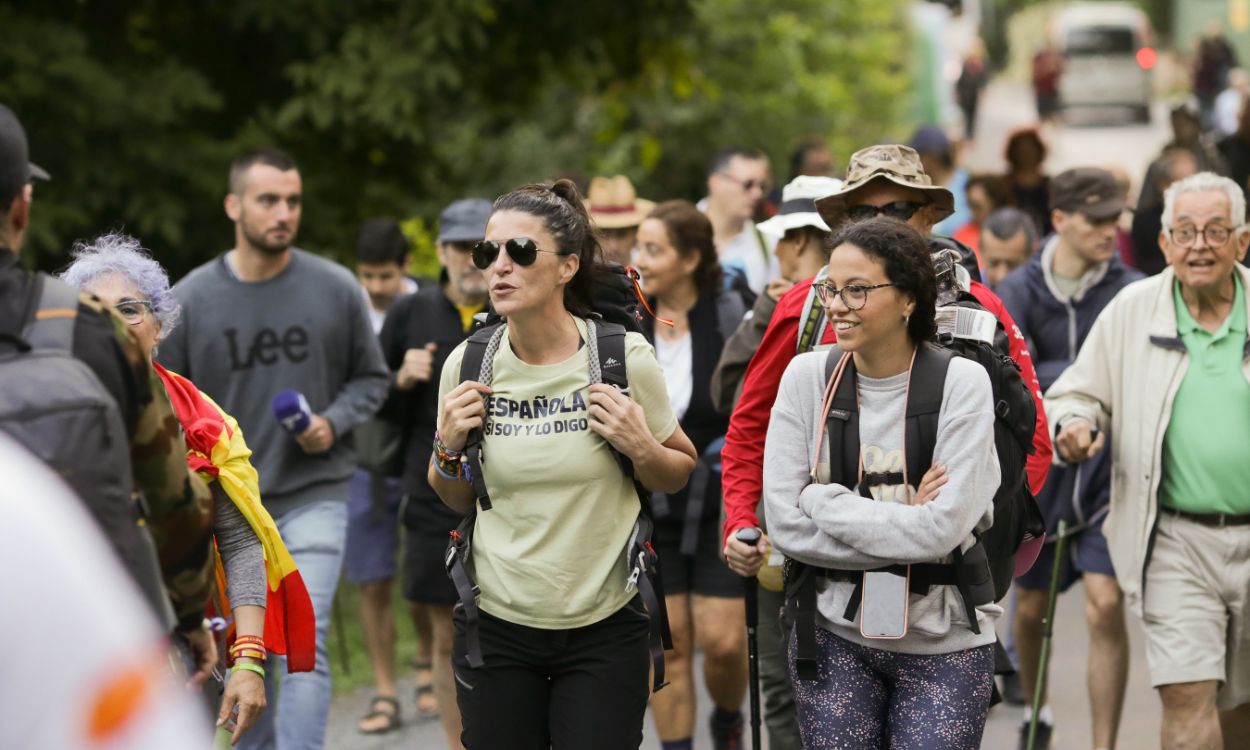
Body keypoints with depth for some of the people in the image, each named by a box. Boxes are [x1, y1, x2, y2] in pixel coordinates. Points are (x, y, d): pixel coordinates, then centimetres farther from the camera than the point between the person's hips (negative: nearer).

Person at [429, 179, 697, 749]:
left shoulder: (625, 358, -10)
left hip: (604, 628, -2)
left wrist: (641, 449, -15)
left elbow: (679, 475, 5)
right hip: (496, 626, 2)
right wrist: (449, 448, -8)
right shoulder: (466, 366, -3)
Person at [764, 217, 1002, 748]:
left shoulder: (962, 382, -9)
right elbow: (786, 524, -8)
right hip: (835, 633, 2)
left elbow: (942, 529, -18)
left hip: (943, 642, -2)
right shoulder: (807, 376, -2)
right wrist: (902, 523, -14)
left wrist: (822, 499, -13)